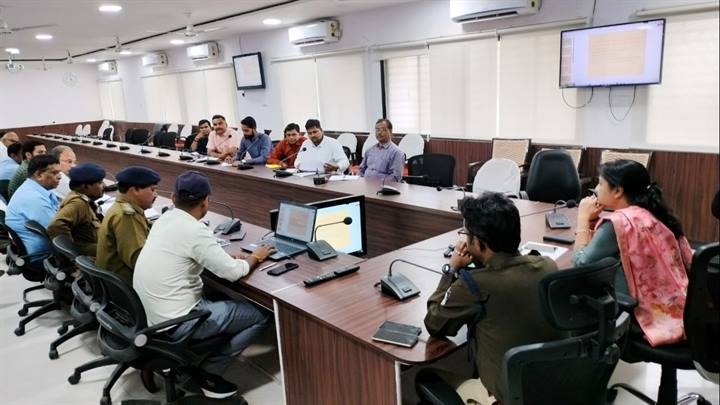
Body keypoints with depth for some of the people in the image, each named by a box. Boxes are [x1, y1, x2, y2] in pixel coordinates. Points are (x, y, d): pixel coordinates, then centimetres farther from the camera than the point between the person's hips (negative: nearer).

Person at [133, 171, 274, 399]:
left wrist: (229, 257, 11)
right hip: (176, 323, -9)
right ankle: (209, 371, 3)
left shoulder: (164, 219, 3)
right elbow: (233, 272, -16)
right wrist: (254, 257, 4)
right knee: (262, 316, -2)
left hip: (151, 314, 9)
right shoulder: (195, 231, -21)